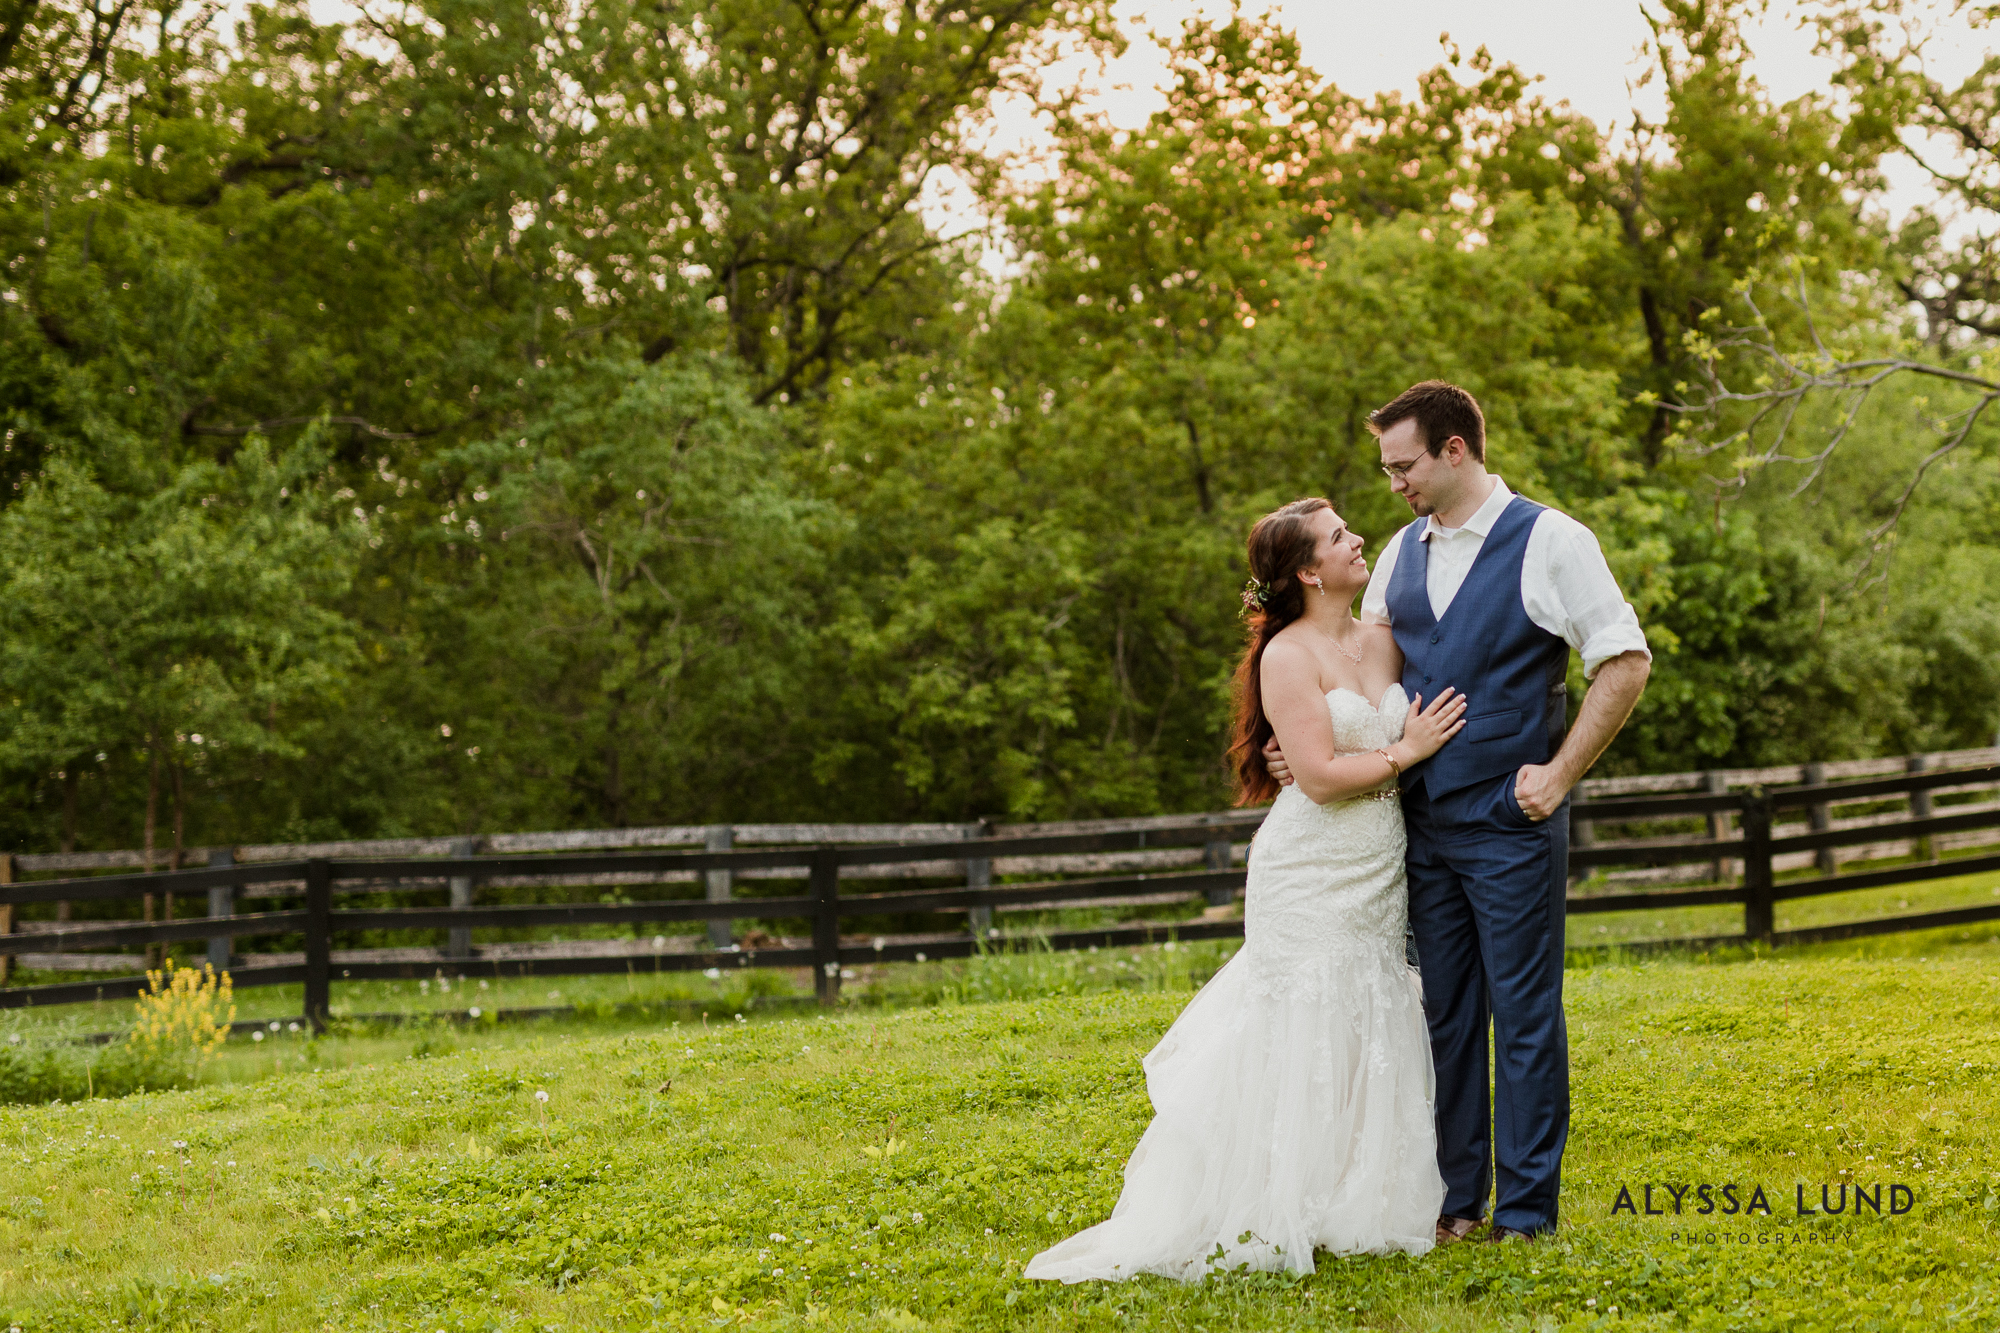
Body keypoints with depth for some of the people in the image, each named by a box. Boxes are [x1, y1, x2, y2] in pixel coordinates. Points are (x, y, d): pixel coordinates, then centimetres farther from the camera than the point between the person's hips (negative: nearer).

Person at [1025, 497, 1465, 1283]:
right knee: (1303, 1042, -4)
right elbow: (1320, 776, -18)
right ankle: (1282, 1221, 4)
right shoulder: (1287, 655, -12)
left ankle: (1356, 1208, 20)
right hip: (1311, 878, -7)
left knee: (1367, 1038, 10)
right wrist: (1405, 752, -10)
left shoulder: (1382, 643, 10)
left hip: (1375, 878, 7)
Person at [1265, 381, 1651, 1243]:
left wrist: (1560, 774, -11)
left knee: (1524, 1012, 0)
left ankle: (1525, 1211, 8)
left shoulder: (1549, 542, -7)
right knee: (1445, 1012, 11)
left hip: (1511, 823, -6)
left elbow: (1626, 662, -8)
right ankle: (1455, 1201, 19)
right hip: (1423, 819, 6)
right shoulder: (1403, 552, 11)